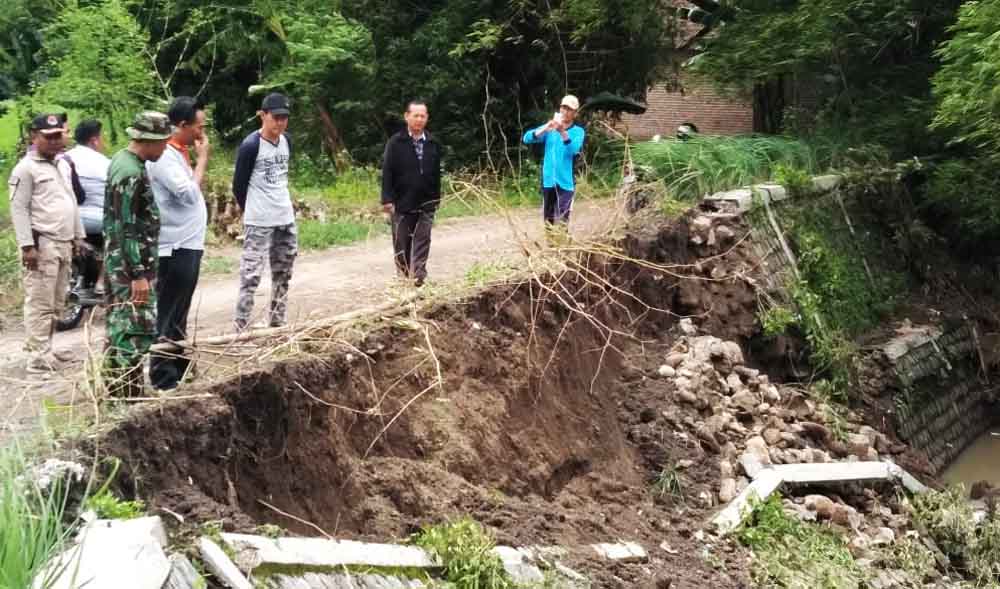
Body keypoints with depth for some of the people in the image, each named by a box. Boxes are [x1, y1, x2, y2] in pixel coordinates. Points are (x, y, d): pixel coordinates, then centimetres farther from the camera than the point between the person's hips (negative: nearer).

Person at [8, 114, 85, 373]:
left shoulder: (63, 165, 17)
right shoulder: (26, 168, -9)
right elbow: (18, 209, -13)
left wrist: (77, 236, 19)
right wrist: (27, 245, -19)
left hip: (63, 244, 8)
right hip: (42, 245, -8)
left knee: (56, 302, 12)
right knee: (40, 302, -8)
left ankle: (42, 346, 22)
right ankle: (39, 356, -6)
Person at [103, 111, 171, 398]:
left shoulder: (122, 160, 10)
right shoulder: (132, 174, -21)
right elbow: (127, 229, -23)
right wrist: (139, 274, -22)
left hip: (118, 262, 10)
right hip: (130, 266, -10)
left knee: (119, 325, 15)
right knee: (137, 329, -6)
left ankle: (115, 388, 22)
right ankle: (129, 393, -2)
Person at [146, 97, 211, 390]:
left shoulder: (181, 152, 12)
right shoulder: (163, 155, -17)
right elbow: (189, 194, -21)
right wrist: (202, 158, -13)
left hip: (189, 244, 10)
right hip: (175, 247, -10)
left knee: (179, 314, 17)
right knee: (169, 316, -4)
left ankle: (177, 371, 27)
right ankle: (163, 378, 2)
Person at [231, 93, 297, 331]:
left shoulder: (286, 141, 7)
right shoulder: (251, 146, -14)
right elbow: (238, 185, -7)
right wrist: (252, 212, 5)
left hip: (287, 219, 7)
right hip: (259, 222, -7)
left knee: (283, 274, 13)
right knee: (251, 275, -8)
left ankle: (278, 324, 23)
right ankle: (240, 328, -6)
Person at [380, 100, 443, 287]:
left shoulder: (433, 144, 5)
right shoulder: (395, 142, -5)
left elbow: (436, 173, 10)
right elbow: (387, 172, -8)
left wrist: (436, 198, 10)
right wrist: (387, 198, -13)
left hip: (426, 203, 2)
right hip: (402, 202, -2)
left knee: (422, 240, -4)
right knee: (402, 242, 6)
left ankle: (418, 276, -5)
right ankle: (403, 275, 18)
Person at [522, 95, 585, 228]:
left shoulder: (578, 131, 1)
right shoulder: (549, 129, 10)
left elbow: (574, 149, -18)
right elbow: (527, 138, -3)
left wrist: (563, 133, -33)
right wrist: (545, 129, -20)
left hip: (565, 182, -3)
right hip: (548, 181, 4)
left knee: (561, 222, -12)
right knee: (548, 220, 11)